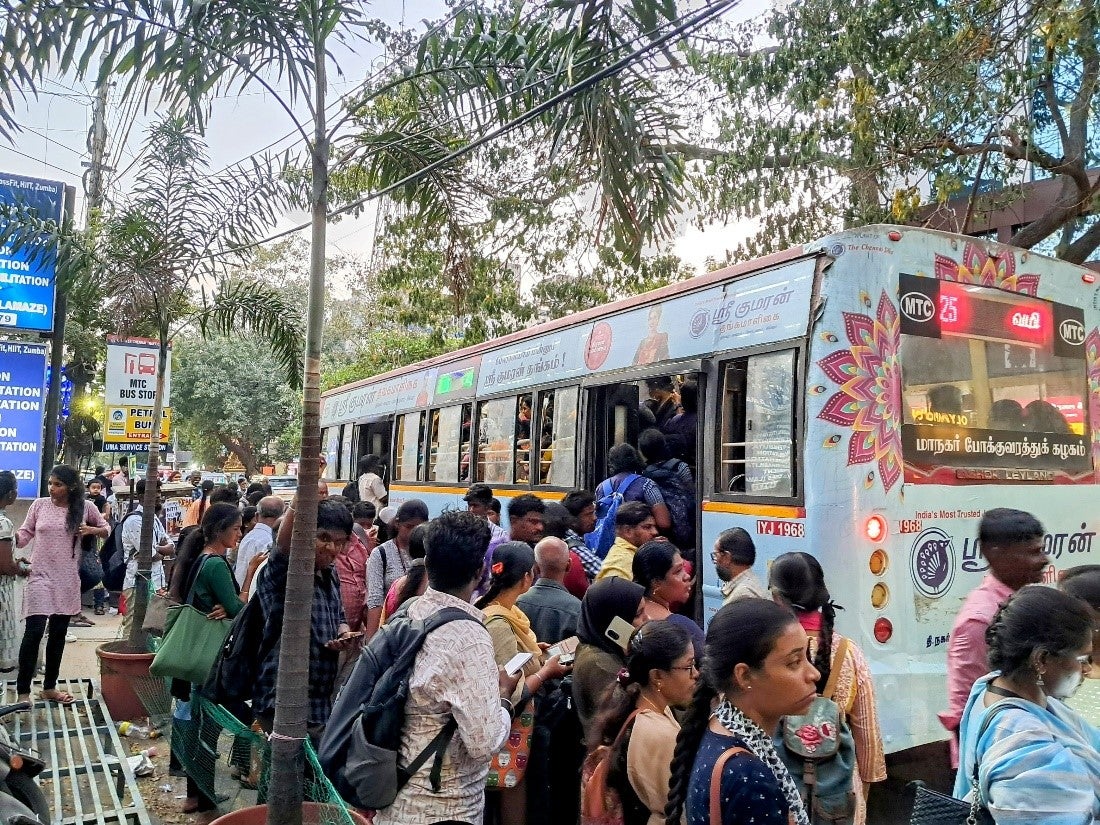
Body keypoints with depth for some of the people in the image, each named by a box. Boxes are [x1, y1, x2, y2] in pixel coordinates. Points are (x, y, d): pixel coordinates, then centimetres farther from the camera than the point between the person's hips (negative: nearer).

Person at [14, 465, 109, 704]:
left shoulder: (85, 507, 1)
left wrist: (91, 530, -7)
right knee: (34, 631, -10)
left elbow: (106, 531, 13)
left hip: (67, 579, 2)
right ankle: (23, 690, 1)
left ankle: (49, 687, 25)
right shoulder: (39, 505, -1)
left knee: (59, 633, 11)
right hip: (40, 576, -2)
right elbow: (24, 535, 2)